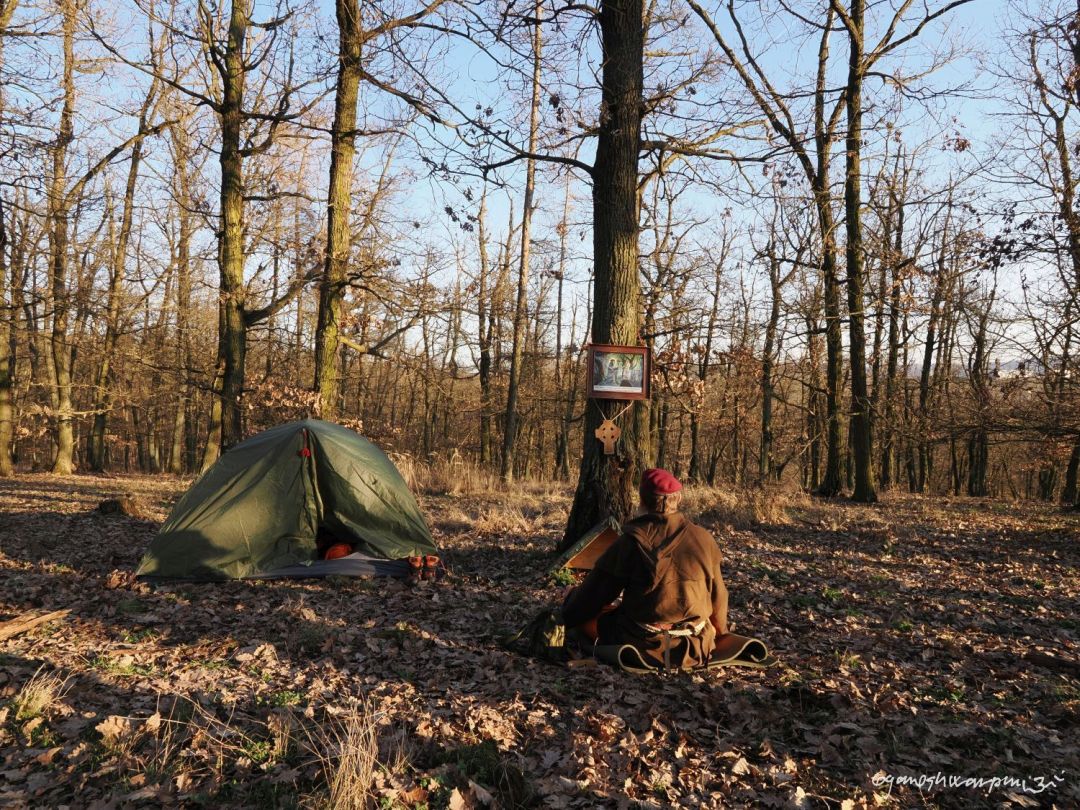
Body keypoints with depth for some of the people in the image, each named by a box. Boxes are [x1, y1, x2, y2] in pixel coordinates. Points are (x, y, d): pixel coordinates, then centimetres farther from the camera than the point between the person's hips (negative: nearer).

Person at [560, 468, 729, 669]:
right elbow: (718, 598, 11)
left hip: (645, 650, -3)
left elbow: (593, 594, -2)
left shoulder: (631, 542, -12)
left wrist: (569, 613, 19)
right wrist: (719, 630, 32)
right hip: (697, 650, 3)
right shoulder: (704, 539, -3)